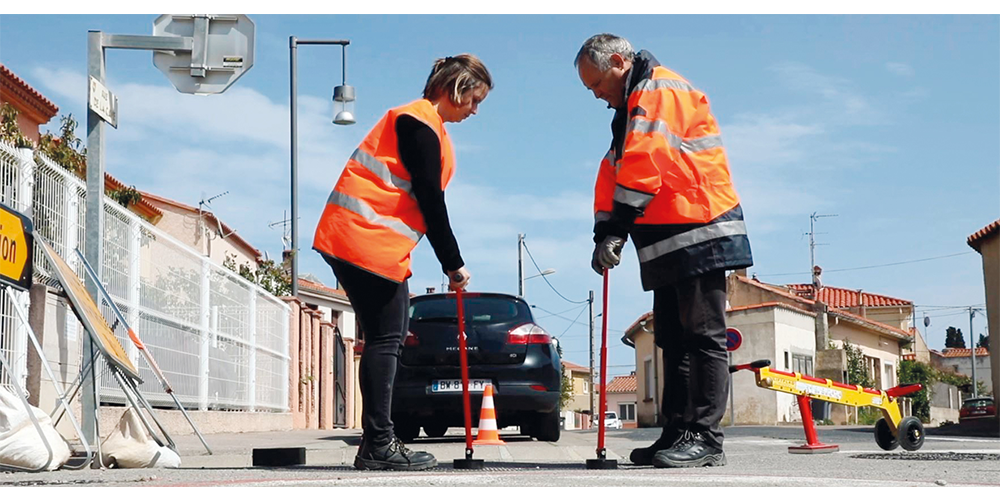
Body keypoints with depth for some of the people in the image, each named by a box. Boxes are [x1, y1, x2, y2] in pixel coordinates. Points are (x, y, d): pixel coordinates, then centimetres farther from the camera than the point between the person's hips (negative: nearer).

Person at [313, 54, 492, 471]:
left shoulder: (429, 127, 21)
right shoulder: (420, 124, -11)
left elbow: (426, 199, 19)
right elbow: (430, 200, -14)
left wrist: (450, 264, 14)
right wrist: (454, 265, -10)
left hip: (381, 244, 11)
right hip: (365, 239, -11)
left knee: (389, 338, 9)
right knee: (384, 339, -9)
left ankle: (377, 445, 12)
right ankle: (378, 445, -6)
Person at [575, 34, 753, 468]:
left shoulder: (661, 90, -9)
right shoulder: (632, 108, 23)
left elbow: (644, 164, -20)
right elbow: (614, 174, 18)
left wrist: (616, 230, -22)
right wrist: (605, 233, 4)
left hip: (699, 234, -10)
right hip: (670, 244, 10)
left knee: (703, 337, -9)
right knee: (673, 341, 10)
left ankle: (704, 437, -9)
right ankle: (676, 432, 14)